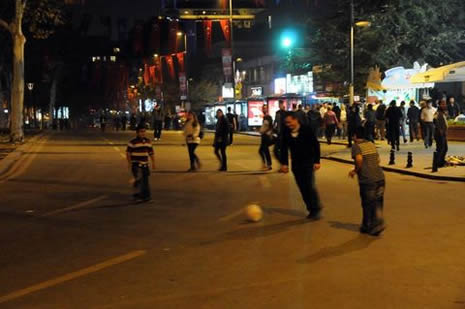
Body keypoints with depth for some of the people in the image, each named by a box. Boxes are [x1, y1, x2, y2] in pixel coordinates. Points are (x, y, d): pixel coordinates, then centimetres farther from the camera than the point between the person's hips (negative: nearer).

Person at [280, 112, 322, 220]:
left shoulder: (307, 130, -10)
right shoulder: (286, 133, 1)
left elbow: (316, 145, -6)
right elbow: (284, 149, 8)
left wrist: (317, 161, -9)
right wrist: (284, 163, 1)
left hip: (308, 162, -4)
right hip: (296, 164, 4)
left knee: (310, 186, -12)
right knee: (302, 188, 5)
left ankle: (317, 209, 0)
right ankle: (311, 210, 16)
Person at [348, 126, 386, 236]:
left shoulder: (356, 146, -4)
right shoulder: (371, 144, 16)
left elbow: (359, 159, -23)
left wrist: (355, 171, -6)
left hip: (367, 179, -6)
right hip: (380, 177, 6)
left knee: (368, 204, 6)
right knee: (378, 203, 12)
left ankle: (367, 226, 15)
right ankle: (378, 222, 9)